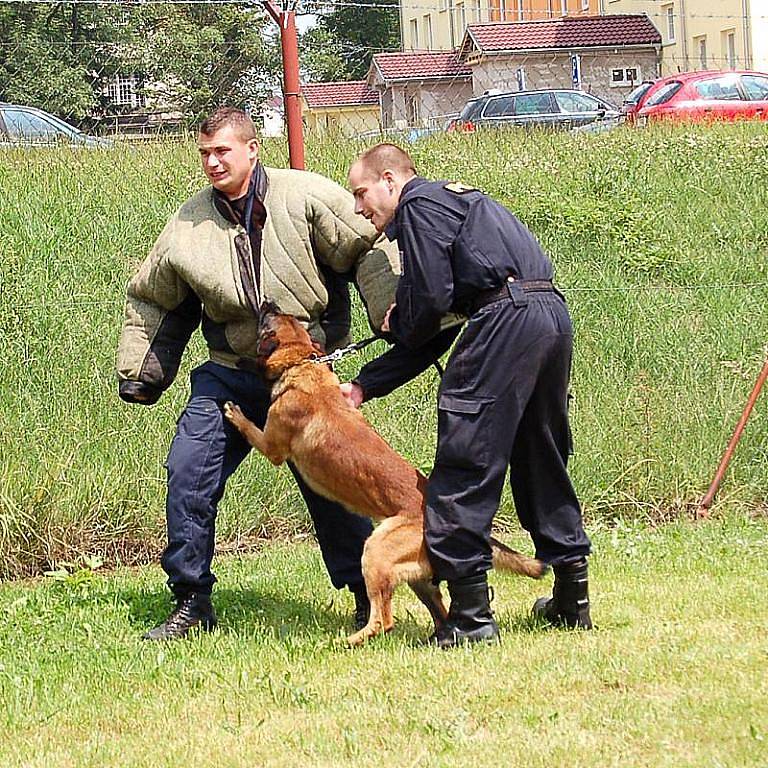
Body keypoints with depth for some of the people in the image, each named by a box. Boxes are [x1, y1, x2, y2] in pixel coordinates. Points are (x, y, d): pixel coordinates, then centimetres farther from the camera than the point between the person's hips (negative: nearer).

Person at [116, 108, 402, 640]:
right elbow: (151, 300, 15)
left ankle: (370, 595, 17)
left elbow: (369, 250, -8)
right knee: (189, 472, -8)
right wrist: (138, 371, 13)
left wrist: (394, 315, -18)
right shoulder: (189, 225, 1)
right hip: (230, 375, 3)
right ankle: (192, 602, 4)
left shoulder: (307, 197, -9)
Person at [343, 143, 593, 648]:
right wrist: (366, 385, 24)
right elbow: (431, 336, 28)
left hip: (507, 318, -10)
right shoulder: (456, 199, 31)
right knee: (541, 460, 20)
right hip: (553, 312, 10)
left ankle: (471, 614, -6)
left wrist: (397, 323, 13)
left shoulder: (419, 204, 2)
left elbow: (431, 298, -10)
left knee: (464, 466, -5)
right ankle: (572, 600, 25)